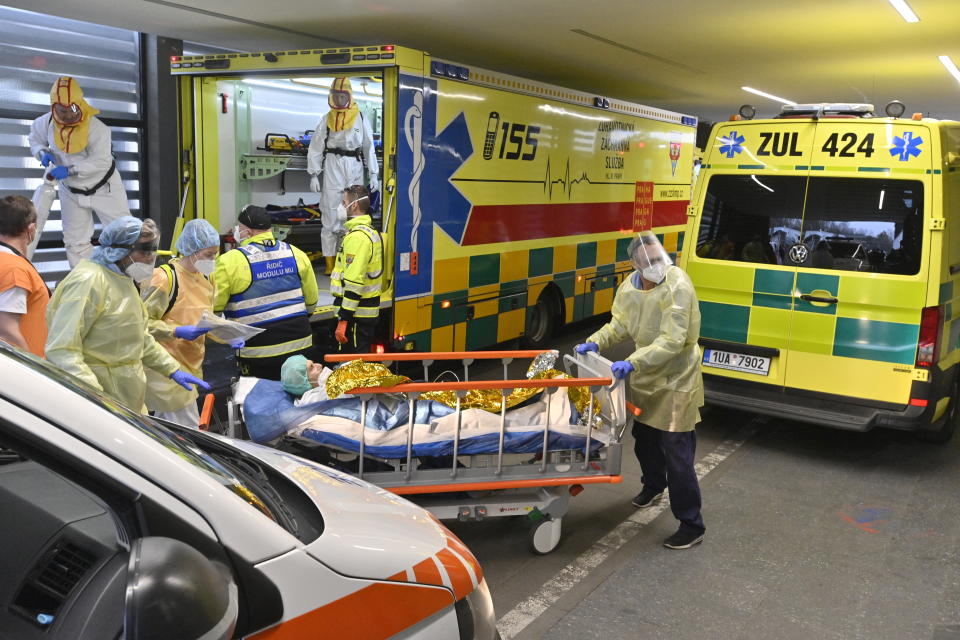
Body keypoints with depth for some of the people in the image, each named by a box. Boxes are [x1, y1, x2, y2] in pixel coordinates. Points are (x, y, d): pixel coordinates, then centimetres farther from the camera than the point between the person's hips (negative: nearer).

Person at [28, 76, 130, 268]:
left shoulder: (97, 128, -27)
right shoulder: (47, 123, -12)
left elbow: (101, 162, -31)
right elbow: (35, 138, 9)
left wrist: (69, 170, -36)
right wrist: (43, 153, -13)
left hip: (103, 187, -4)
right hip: (71, 191, 4)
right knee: (75, 240, 10)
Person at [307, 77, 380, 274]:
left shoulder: (360, 119, 8)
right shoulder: (327, 120, 8)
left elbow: (369, 147, 11)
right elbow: (316, 148, 8)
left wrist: (374, 174, 7)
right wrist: (313, 174, 1)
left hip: (354, 168, 0)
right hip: (332, 168, 0)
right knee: (330, 216, -2)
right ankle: (330, 263, 4)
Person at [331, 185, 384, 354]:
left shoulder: (357, 236, -18)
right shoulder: (371, 232, 15)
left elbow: (354, 282, -24)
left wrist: (343, 319, -23)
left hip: (357, 314, -10)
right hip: (368, 312, 10)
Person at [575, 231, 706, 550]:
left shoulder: (678, 287, -26)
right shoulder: (630, 287, -5)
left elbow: (672, 341, -31)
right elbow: (619, 324, 8)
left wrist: (633, 362, -39)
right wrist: (595, 343, -9)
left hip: (676, 379, -7)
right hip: (646, 376, 7)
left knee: (676, 452, -6)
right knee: (644, 438, 25)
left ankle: (692, 525, 7)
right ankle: (654, 485, 54)